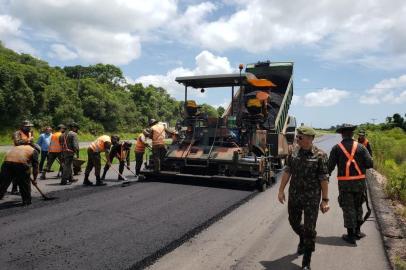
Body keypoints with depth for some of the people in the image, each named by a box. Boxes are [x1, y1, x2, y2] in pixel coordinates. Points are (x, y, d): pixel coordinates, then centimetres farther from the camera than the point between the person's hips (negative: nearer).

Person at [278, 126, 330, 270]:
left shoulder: (320, 155, -12)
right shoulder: (294, 152, 0)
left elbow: (324, 179, -11)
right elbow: (287, 171, 4)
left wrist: (325, 200, -11)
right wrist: (281, 190, 2)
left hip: (311, 198, -4)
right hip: (294, 195, 5)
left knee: (309, 229, 1)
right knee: (294, 222, 20)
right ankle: (303, 239, 53)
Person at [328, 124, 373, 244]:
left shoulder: (336, 148, -5)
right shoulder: (360, 147, -1)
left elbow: (330, 166, -8)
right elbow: (370, 164, -5)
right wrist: (360, 165, 14)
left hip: (344, 183, -2)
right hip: (359, 181, 2)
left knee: (348, 208, 6)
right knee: (358, 206, 20)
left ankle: (351, 235, 11)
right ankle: (357, 231, 28)